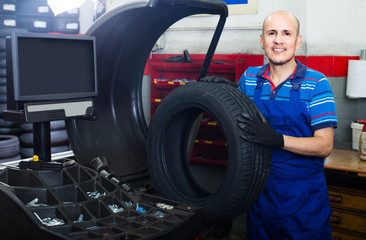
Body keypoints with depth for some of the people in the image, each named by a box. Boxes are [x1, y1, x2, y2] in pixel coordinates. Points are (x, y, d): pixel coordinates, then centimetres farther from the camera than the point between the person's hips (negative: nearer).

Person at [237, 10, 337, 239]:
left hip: (304, 197, -3)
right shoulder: (249, 78, 3)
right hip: (260, 192, 3)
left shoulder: (316, 83, -8)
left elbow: (325, 146, -14)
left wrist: (278, 139, -30)